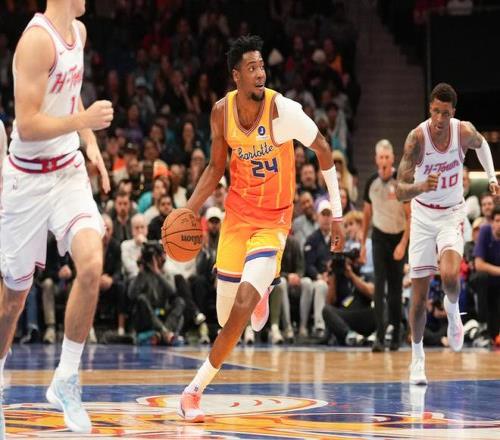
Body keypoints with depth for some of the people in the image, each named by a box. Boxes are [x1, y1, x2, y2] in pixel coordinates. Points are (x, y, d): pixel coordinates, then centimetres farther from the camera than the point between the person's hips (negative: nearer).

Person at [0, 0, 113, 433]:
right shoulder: (37, 40, -20)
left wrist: (91, 144, 13)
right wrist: (84, 121, -23)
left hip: (69, 170, 6)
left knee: (92, 264, -16)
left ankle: (66, 380, -5)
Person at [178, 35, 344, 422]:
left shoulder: (282, 109, -20)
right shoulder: (222, 112, -7)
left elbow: (323, 149, -7)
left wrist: (337, 213, -6)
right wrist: (189, 210, -5)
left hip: (274, 219, -4)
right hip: (237, 213, 4)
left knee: (243, 306, -21)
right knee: (226, 317, 8)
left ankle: (196, 388, -8)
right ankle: (259, 292, 46)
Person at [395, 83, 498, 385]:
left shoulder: (464, 131, -14)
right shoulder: (417, 138, -22)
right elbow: (400, 192, -27)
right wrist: (422, 186, -46)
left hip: (452, 214, 1)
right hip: (423, 215, 0)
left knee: (449, 274, -28)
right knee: (419, 295, 1)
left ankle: (453, 313, 5)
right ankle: (418, 357, 20)